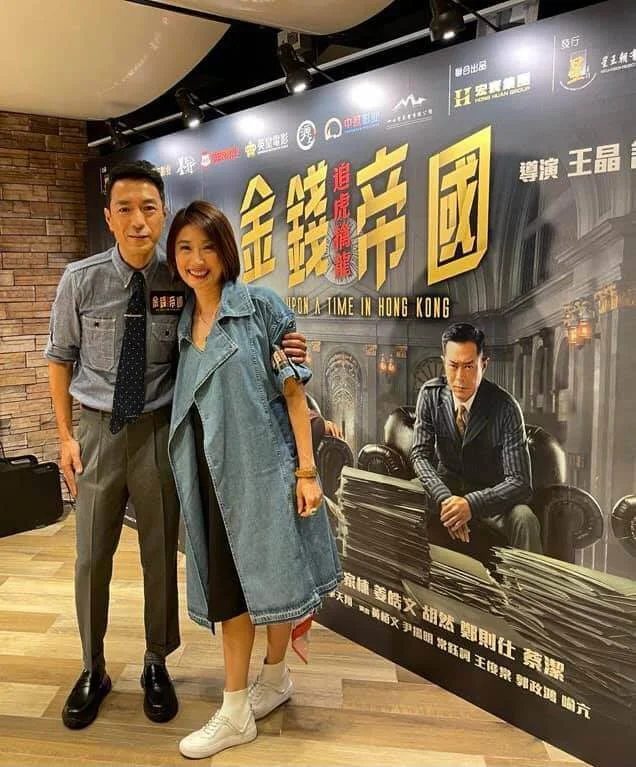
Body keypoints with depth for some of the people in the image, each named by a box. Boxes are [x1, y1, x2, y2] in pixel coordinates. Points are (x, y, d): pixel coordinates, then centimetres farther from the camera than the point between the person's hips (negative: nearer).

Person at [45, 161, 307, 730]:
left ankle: (157, 666, 35)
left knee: (161, 554, 12)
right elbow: (60, 359, 3)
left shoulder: (181, 282, -7)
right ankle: (93, 671, 35)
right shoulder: (81, 280, -7)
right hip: (98, 428, 1)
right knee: (92, 559, 12)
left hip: (158, 430, 0)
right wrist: (66, 436, 0)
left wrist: (279, 353, -19)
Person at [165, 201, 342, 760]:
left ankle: (276, 675, 30)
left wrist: (306, 470, -12)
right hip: (213, 474, 6)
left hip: (263, 465, -5)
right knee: (225, 584, 12)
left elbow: (293, 390, -8)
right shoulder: (182, 324, 11)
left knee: (271, 576, 7)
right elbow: (187, 408, 15)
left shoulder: (261, 306, -6)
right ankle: (235, 712, 28)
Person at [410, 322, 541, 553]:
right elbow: (420, 455, -13)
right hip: (446, 488, 2)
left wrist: (472, 504, -40)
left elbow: (520, 481, -24)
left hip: (491, 495, -2)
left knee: (524, 520, -32)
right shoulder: (430, 394, -10)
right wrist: (445, 499, -32)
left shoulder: (505, 406, -21)